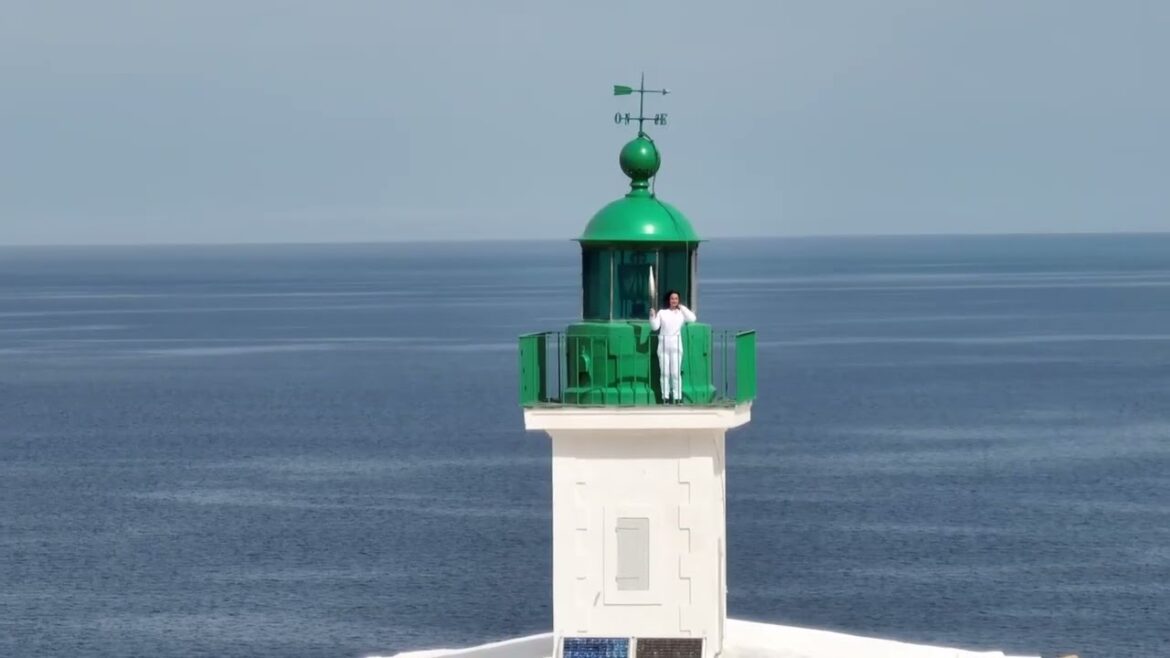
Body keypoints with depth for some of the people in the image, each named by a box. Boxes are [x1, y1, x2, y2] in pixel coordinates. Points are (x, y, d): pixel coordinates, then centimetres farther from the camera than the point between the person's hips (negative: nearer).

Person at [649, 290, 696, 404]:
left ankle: (677, 397, -1)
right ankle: (666, 397, 5)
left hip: (676, 345, -1)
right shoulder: (661, 312, 8)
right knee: (665, 372, 1)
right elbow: (655, 327, 2)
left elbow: (692, 318, -8)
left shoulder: (681, 313, 7)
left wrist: (682, 308, -2)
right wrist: (652, 316, -14)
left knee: (676, 372, -4)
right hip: (663, 345, 1)